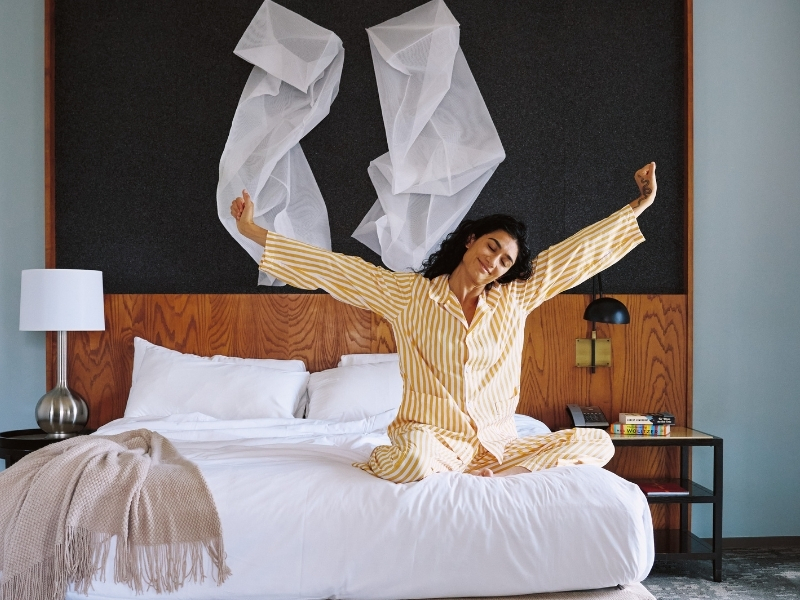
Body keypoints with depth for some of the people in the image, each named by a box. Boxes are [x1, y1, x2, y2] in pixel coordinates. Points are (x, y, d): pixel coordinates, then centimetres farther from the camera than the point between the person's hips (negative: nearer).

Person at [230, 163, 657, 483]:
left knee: (597, 443, -14)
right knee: (413, 460, -41)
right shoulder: (407, 294, 1)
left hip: (497, 442, 5)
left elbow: (578, 252, 12)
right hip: (432, 435, -5)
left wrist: (637, 207, 13)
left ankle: (485, 474, -18)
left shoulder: (514, 299, 9)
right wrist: (253, 232, -5)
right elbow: (334, 268, -2)